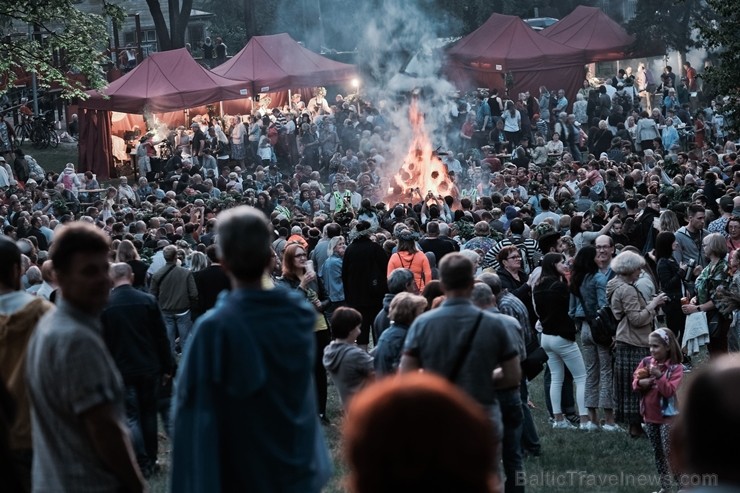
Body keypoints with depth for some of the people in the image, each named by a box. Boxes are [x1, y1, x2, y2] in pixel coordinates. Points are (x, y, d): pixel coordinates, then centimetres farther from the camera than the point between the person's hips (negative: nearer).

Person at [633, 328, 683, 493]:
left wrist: (660, 377, -33)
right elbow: (635, 383, 5)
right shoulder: (646, 362, 3)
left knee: (670, 454, -6)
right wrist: (641, 383, -17)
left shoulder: (675, 368, -12)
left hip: (667, 417, -6)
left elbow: (670, 391, -21)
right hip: (649, 416, 6)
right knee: (657, 454, 14)